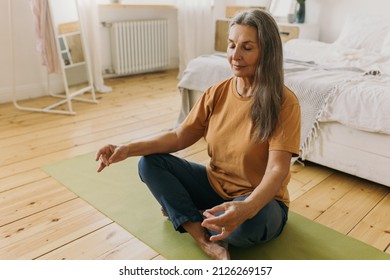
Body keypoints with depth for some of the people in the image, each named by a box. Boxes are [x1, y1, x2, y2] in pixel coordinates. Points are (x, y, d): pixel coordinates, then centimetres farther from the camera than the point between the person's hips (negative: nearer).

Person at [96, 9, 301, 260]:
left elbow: (278, 169, -27)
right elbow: (180, 136, -4)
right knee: (150, 163, -10)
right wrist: (128, 149, -18)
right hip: (215, 185, 5)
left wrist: (246, 207, -48)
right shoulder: (218, 93, -3)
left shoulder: (284, 102, -19)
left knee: (248, 221, -40)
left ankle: (185, 215, -5)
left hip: (261, 199, -4)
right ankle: (208, 242, -18)